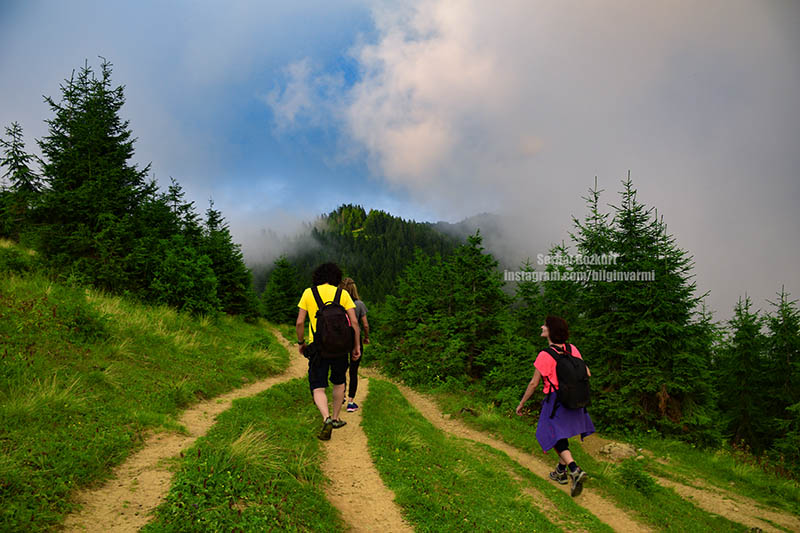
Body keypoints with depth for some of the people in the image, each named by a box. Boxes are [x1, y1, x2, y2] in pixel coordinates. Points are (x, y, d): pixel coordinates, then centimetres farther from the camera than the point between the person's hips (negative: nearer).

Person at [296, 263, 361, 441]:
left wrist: (301, 343, 12)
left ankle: (326, 418, -20)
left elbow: (299, 323, -2)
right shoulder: (342, 294, 1)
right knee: (339, 382, 23)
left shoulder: (308, 293, 1)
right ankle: (336, 418, 31)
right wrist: (357, 346, 3)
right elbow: (354, 322, -5)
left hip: (317, 347, -1)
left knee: (318, 388, 3)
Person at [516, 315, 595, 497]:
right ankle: (561, 472, 31)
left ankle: (575, 470, -14)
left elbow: (533, 383, -13)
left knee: (557, 437, 6)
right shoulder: (572, 350, -2)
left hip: (555, 400, -6)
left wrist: (521, 404, -1)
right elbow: (586, 373, 4)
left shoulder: (545, 356, -19)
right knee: (562, 434, 21)